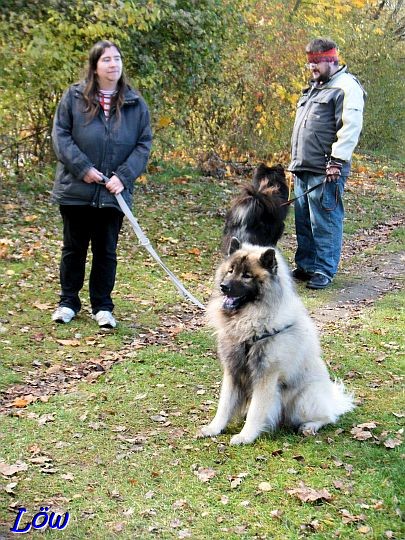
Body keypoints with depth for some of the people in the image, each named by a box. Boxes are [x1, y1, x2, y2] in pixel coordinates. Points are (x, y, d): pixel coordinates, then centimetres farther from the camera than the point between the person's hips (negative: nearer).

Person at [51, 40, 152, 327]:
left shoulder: (135, 104, 3)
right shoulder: (74, 97, -1)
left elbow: (144, 144, 2)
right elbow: (60, 135, -3)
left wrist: (123, 176, -10)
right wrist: (82, 168, -14)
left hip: (113, 193, 1)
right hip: (75, 190, 0)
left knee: (106, 250, 8)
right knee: (74, 248, 12)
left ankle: (103, 306, 20)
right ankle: (68, 302, 25)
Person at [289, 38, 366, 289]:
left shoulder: (347, 87, -8)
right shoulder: (315, 87, 22)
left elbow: (350, 127, -17)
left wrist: (337, 161, -22)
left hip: (325, 172, -9)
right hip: (303, 169, 9)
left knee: (325, 222, -5)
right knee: (303, 220, 13)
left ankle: (324, 271, 3)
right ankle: (305, 266, 23)